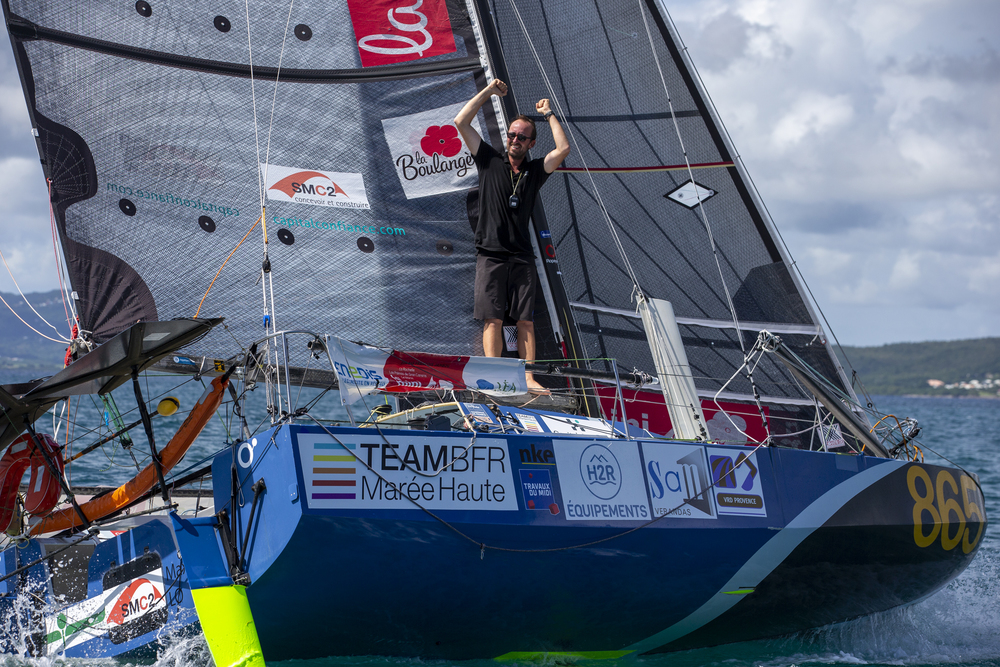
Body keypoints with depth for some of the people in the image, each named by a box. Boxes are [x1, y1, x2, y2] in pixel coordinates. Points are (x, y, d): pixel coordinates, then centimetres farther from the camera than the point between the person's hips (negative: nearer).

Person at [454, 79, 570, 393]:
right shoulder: (490, 160, 8)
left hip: (522, 256, 2)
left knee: (525, 320, -1)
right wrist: (488, 91, 6)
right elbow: (461, 122, 3)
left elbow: (563, 149, -1)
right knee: (493, 319, -6)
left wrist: (548, 114, 8)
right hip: (490, 253, -2)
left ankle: (528, 378, -1)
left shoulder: (535, 170, 12)